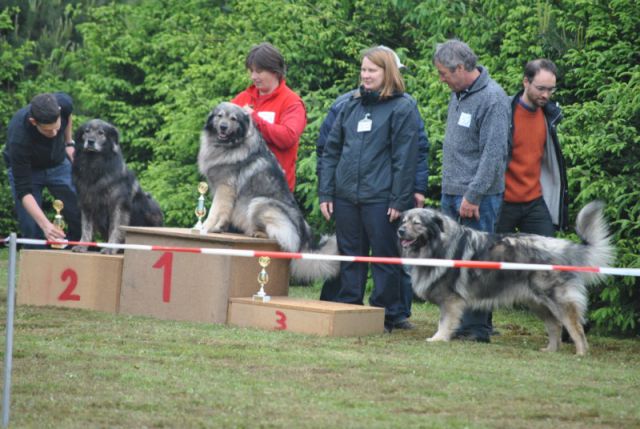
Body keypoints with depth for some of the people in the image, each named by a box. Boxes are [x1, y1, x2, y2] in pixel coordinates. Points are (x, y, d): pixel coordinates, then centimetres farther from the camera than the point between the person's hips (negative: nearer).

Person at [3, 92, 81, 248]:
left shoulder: (64, 102, -31)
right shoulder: (18, 139, -41)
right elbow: (23, 191, -36)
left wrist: (69, 143, 2)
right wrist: (45, 224, -45)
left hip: (58, 164, 4)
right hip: (25, 169, -4)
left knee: (80, 217, -4)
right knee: (31, 230, -11)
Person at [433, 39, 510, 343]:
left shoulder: (492, 99, -13)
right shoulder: (457, 95, 14)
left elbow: (493, 153, -17)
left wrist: (473, 196, -19)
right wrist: (451, 189, 15)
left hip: (479, 196, -9)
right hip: (451, 193, 9)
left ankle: (476, 327, -2)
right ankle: (453, 323, 16)